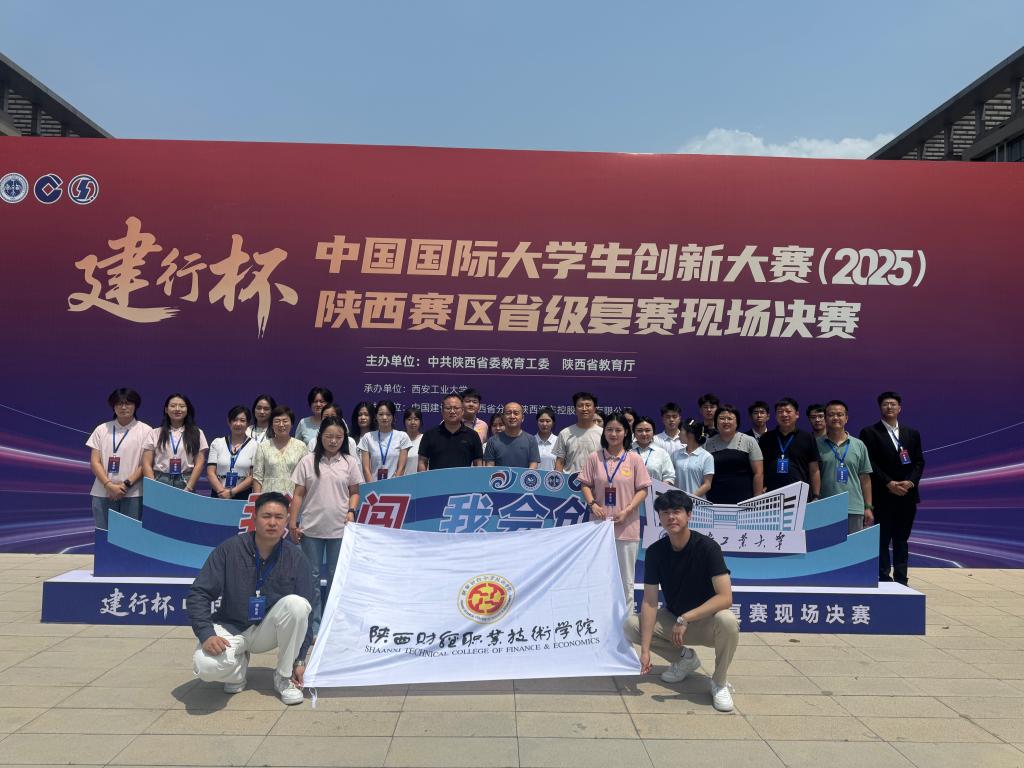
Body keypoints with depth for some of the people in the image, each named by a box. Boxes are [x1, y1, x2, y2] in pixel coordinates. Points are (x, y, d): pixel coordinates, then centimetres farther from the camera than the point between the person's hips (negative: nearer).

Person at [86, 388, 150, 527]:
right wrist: (109, 485, -10)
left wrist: (126, 484, -12)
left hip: (133, 494, -2)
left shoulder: (145, 431, 2)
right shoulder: (101, 430, 9)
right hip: (103, 493, 2)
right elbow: (94, 462, 4)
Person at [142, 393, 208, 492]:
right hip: (160, 483, 1)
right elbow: (146, 464, 5)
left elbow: (199, 464, 3)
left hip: (185, 483, 0)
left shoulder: (197, 433, 9)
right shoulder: (154, 433, 10)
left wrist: (189, 488, -8)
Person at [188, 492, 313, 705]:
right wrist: (206, 633, -28)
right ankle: (238, 666, 7)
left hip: (268, 630, 1)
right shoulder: (229, 549, -13)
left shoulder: (296, 558, -10)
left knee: (296, 604, -30)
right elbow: (198, 594, -12)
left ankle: (284, 677, -9)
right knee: (206, 665, -32)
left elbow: (304, 612, -6)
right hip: (231, 627, -1)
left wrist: (300, 659, -8)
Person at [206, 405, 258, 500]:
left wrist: (232, 492, -11)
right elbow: (210, 472, 3)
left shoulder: (254, 445, 2)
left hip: (243, 496, -2)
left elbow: (253, 476, -4)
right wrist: (222, 491, -10)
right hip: (218, 495, 2)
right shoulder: (217, 443, 9)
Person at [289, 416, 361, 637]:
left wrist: (351, 511, -8)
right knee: (312, 577, 6)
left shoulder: (350, 462, 3)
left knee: (336, 577, 8)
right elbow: (298, 494, 3)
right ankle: (314, 626, 17)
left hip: (339, 529, 0)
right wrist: (292, 523, -1)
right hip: (311, 528, 0)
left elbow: (354, 492, 10)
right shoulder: (307, 461, 1)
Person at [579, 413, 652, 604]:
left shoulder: (634, 459, -1)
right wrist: (592, 504, -11)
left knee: (625, 577, 7)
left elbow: (643, 489, -1)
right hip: (600, 523, 1)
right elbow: (586, 485, 6)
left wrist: (627, 511, -12)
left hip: (626, 526, -1)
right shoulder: (594, 458, 3)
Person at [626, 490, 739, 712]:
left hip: (706, 621, -4)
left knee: (727, 621, -37)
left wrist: (685, 618, -35)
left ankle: (720, 682, -9)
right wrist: (645, 649, -22)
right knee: (631, 625, -17)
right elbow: (650, 601, -13)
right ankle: (685, 657, 7)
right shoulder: (655, 551, -11)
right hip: (673, 618, 4)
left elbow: (725, 598, -28)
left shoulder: (707, 547, -21)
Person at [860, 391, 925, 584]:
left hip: (907, 495, 4)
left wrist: (910, 482, -9)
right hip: (882, 496, -4)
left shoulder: (912, 434, 12)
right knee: (882, 540, -1)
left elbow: (919, 462, 8)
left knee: (902, 540, 9)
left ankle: (901, 581, 14)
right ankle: (884, 580, 5)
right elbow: (870, 464, -8)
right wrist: (889, 483, -15)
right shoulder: (869, 433, -2)